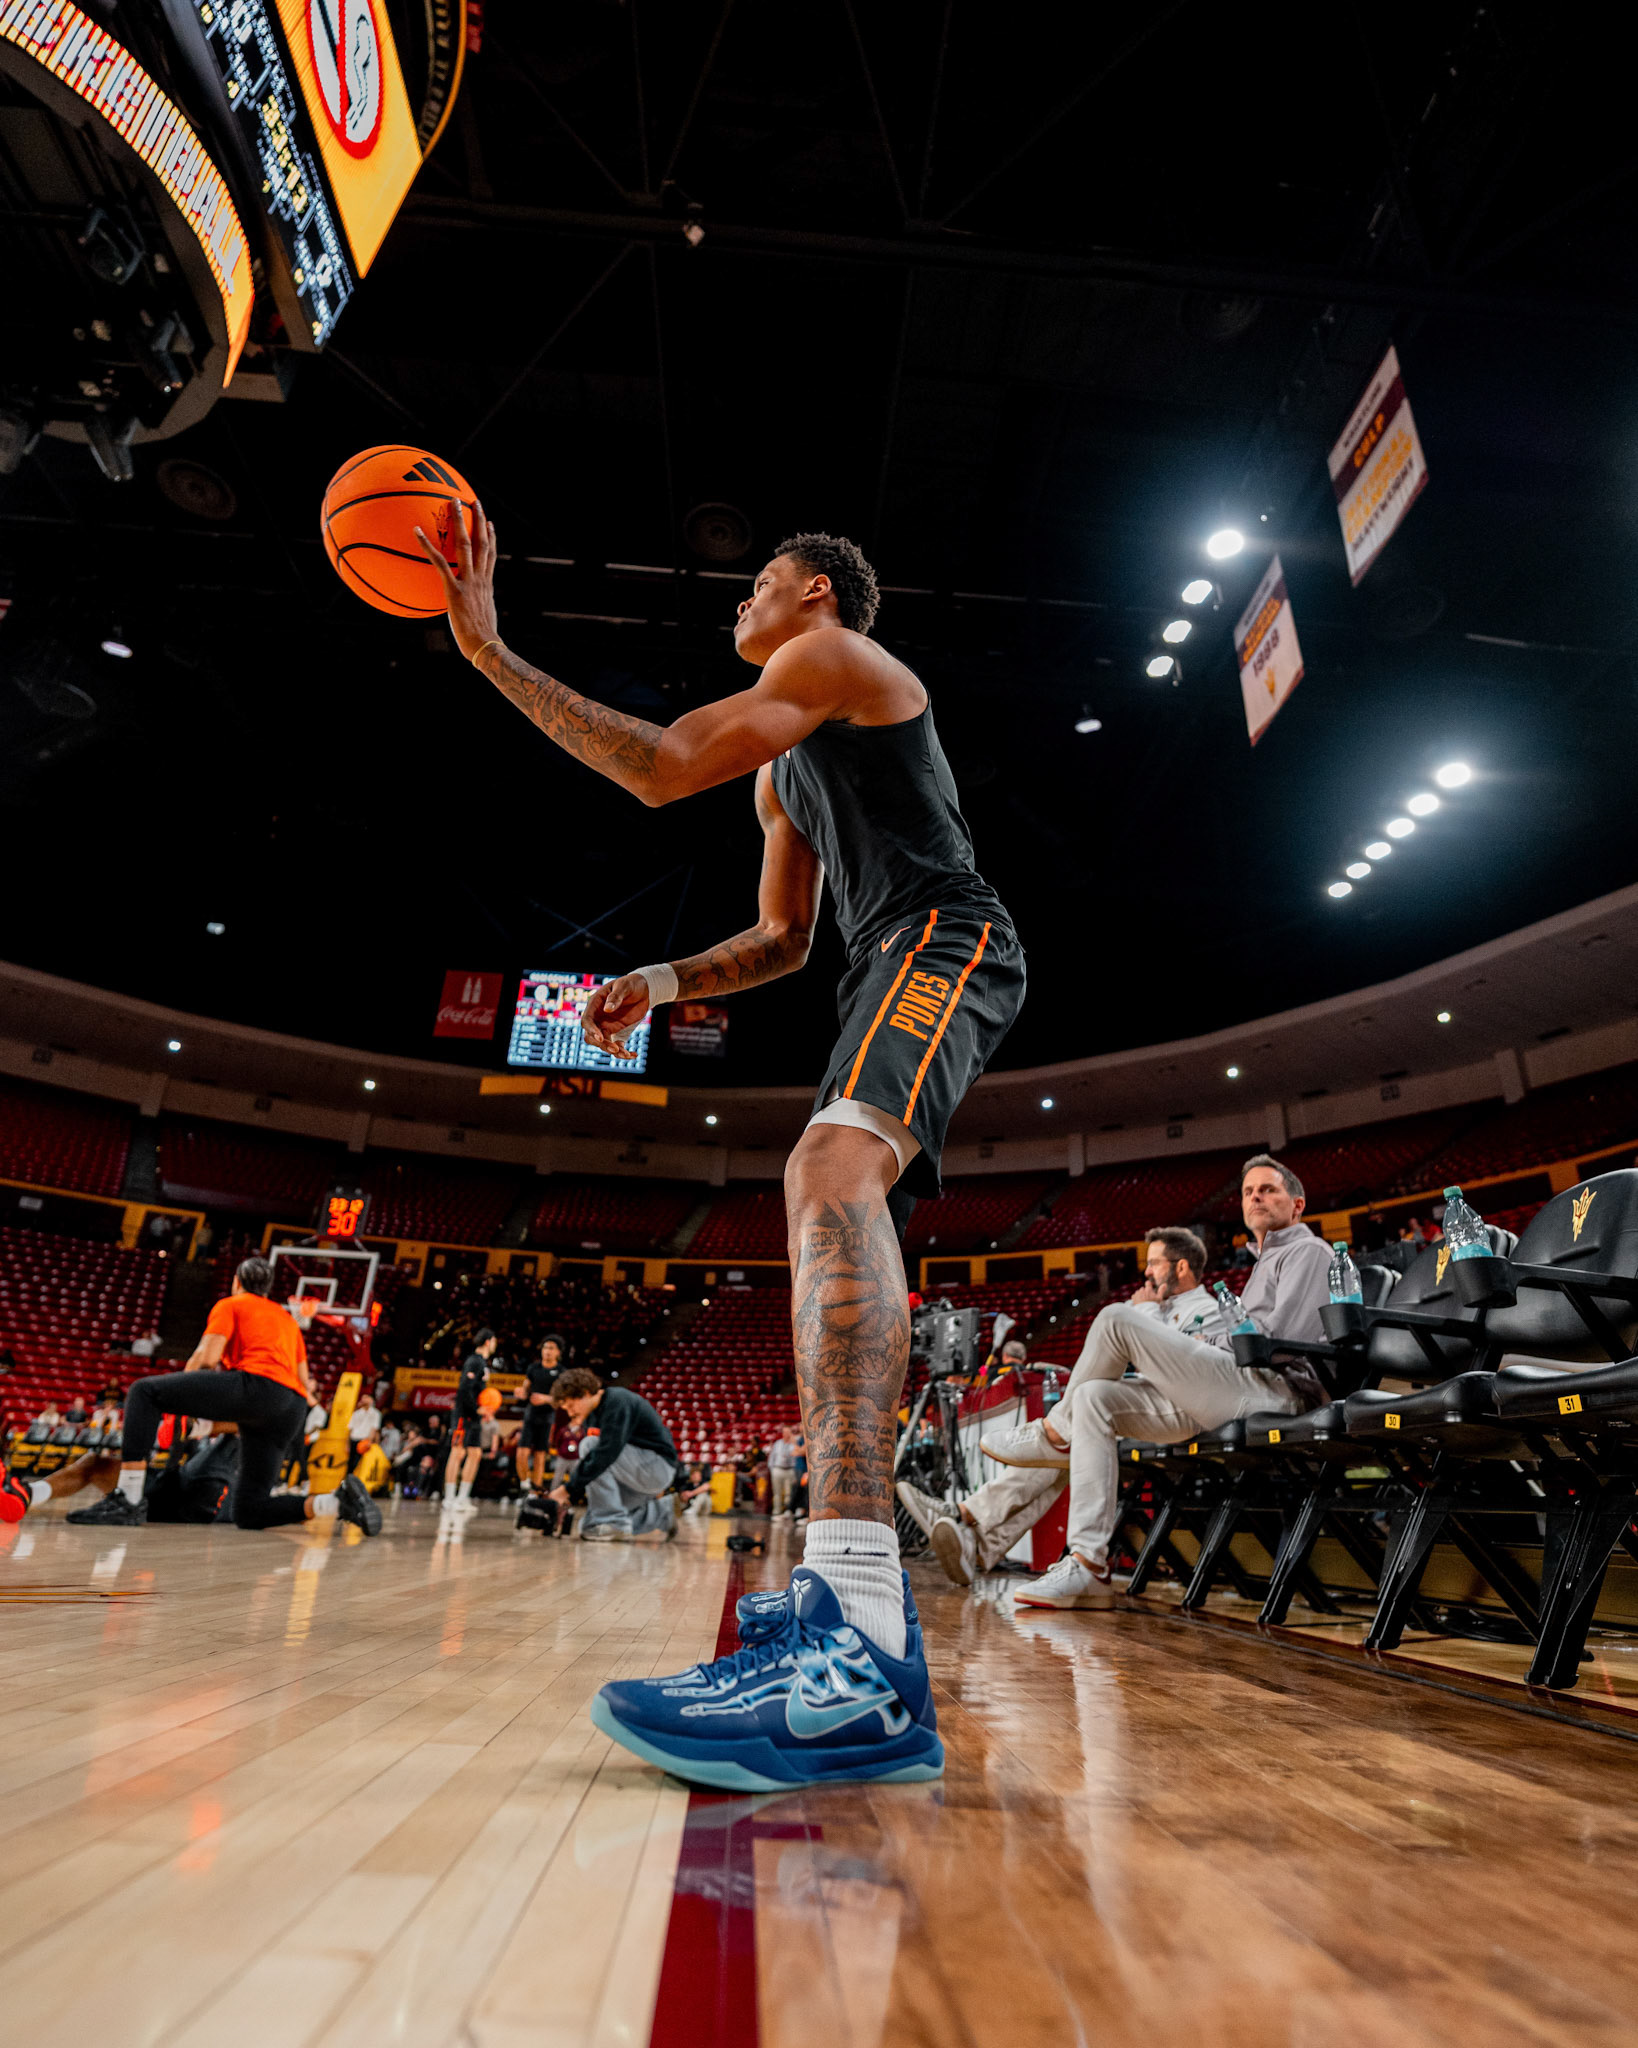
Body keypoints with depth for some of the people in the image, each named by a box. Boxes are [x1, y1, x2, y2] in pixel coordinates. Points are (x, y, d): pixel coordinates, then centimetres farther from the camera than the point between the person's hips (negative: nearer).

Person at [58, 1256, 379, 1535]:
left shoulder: (231, 1304, 18)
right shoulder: (287, 1317, 35)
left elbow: (207, 1358, 2)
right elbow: (304, 1382, 28)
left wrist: (173, 1397, 18)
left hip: (257, 1384, -7)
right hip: (293, 1407, 7)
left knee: (144, 1391, 5)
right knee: (248, 1510, 11)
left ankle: (128, 1499, -10)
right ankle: (338, 1500, -8)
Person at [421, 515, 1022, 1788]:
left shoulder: (837, 655, 3)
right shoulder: (784, 773, 31)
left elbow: (662, 767, -9)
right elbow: (782, 942, 29)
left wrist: (489, 649, -2)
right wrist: (660, 985, 15)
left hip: (944, 940, -11)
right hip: (896, 967, 11)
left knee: (831, 1173, -34)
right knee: (848, 1229, 10)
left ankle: (865, 1662, -45)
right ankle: (853, 1579, 20)